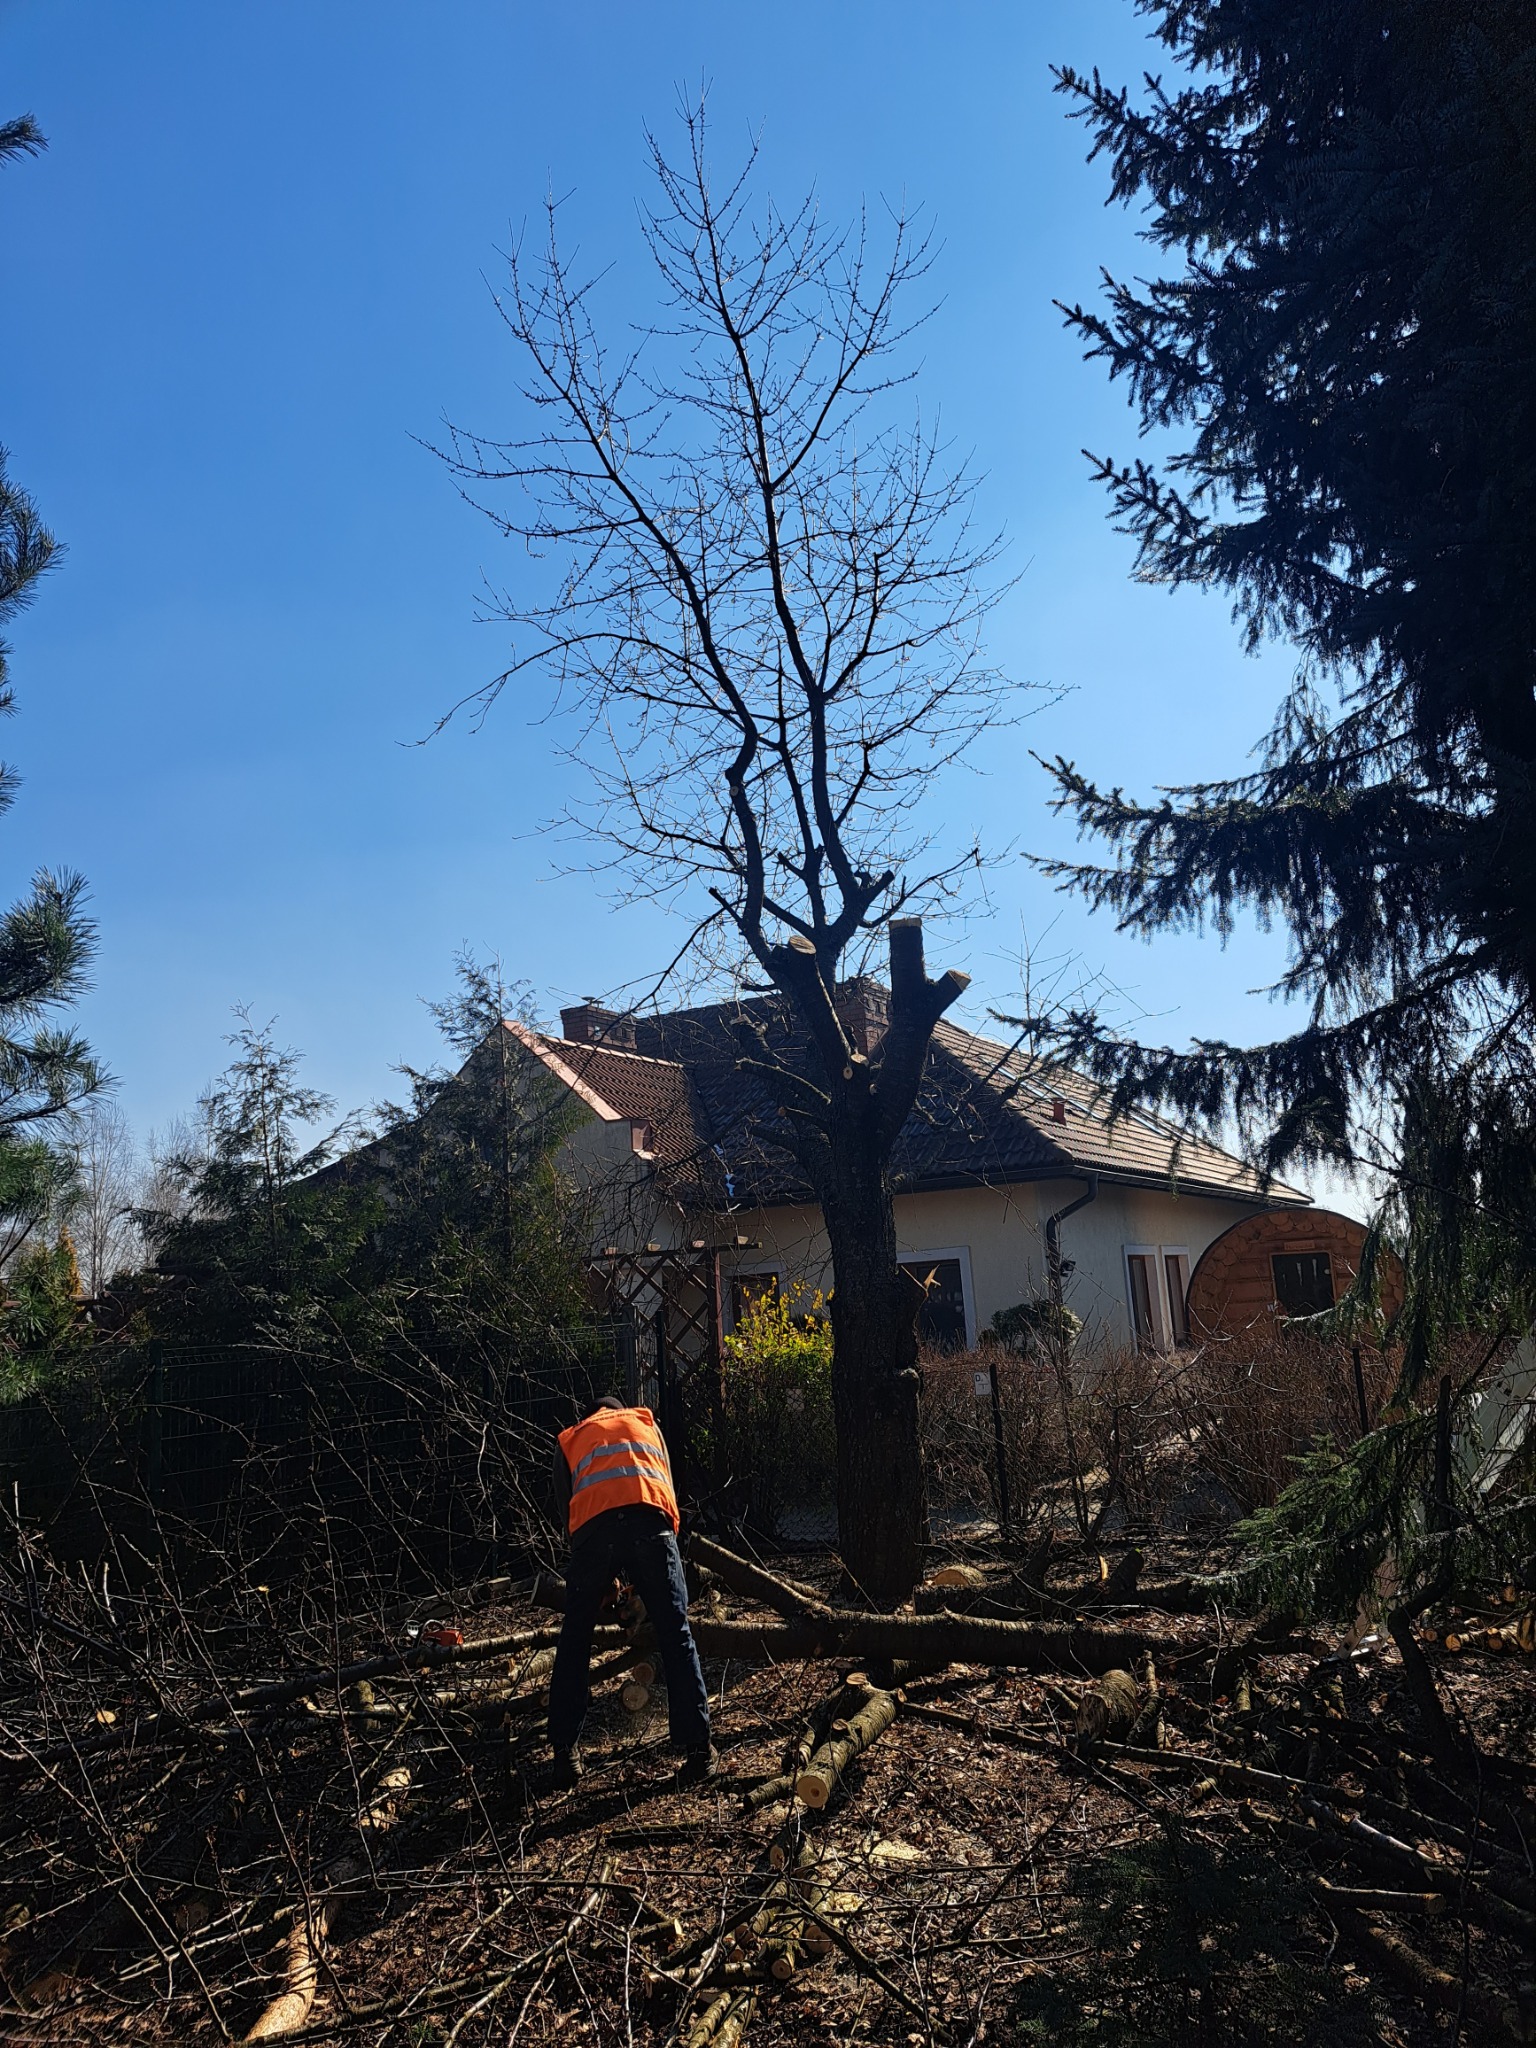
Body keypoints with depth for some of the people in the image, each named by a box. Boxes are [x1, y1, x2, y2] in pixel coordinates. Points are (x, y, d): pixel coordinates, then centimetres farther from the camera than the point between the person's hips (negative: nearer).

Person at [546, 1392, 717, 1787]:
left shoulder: (571, 1439, 33)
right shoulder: (646, 1423, 35)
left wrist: (612, 1577, 35)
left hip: (593, 1525, 0)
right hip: (650, 1519, 0)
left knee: (575, 1640, 16)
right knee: (675, 1638, 5)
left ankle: (565, 1752, 14)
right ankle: (699, 1750, 1)